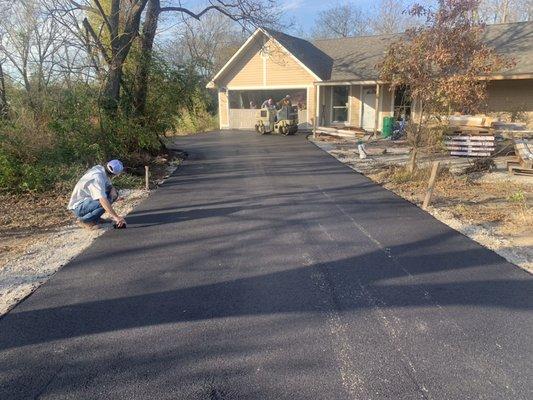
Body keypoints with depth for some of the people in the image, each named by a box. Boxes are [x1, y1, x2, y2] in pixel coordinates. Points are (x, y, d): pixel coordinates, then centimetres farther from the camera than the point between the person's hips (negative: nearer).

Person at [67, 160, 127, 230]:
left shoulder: (100, 168, -4)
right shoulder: (97, 177, -30)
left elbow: (110, 186, 7)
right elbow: (103, 200, -39)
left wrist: (112, 190, -17)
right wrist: (116, 217, -40)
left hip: (87, 200, 9)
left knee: (114, 194, 3)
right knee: (104, 202, -31)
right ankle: (84, 220, -10)